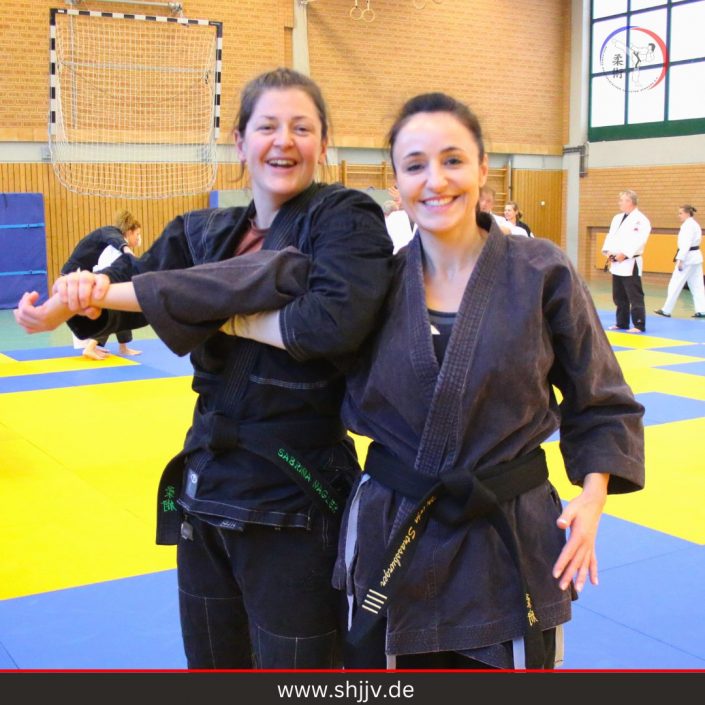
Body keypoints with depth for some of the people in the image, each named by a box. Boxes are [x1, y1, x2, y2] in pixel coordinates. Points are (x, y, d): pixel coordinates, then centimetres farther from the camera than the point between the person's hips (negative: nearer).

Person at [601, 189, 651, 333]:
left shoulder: (641, 220, -11)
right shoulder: (617, 218, 14)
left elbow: (639, 241, -19)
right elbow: (611, 236, 14)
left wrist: (624, 253, -23)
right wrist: (607, 251, -2)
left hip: (630, 264, -8)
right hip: (616, 264, 8)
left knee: (635, 296, -6)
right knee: (619, 297, 14)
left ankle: (639, 325, -1)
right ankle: (622, 323, 25)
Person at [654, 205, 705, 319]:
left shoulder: (688, 225, -16)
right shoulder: (694, 224, 15)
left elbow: (686, 244, -22)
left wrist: (680, 260, -23)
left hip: (688, 258, -10)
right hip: (695, 257, 10)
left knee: (675, 284, -4)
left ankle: (666, 310, 1)